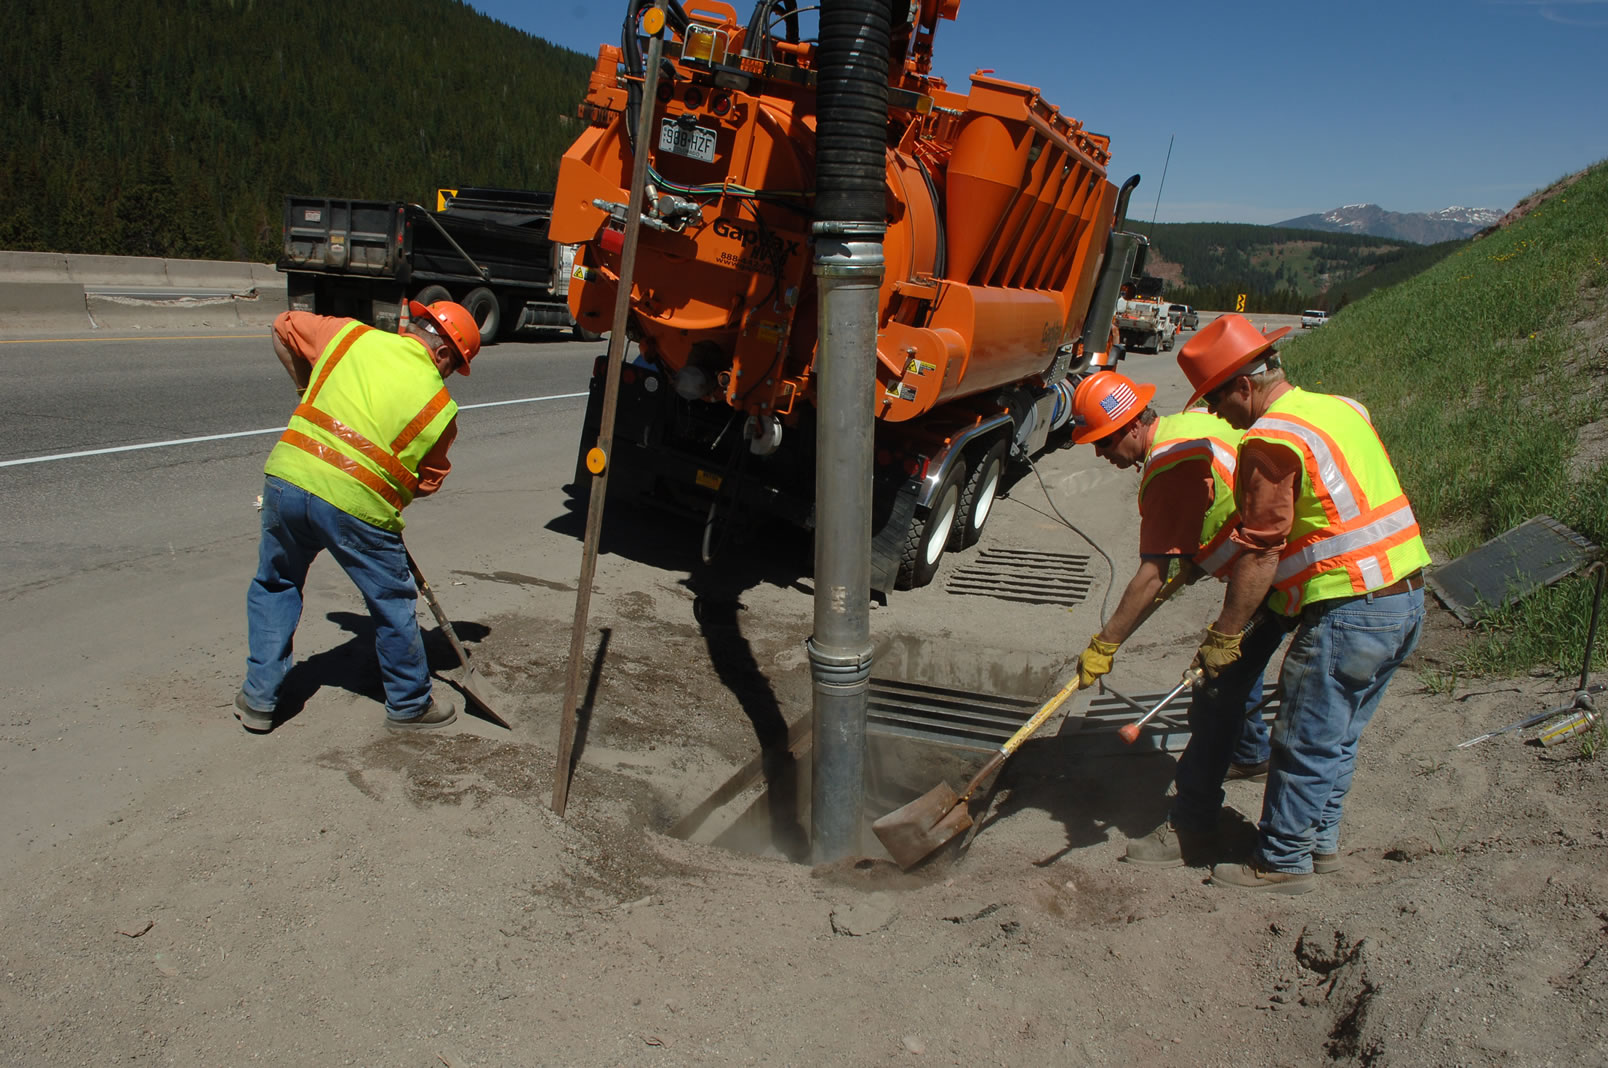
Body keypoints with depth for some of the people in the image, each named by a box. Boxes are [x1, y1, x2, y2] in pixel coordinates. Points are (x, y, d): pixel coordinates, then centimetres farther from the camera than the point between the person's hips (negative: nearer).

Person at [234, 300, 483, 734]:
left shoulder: (351, 335, 8)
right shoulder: (440, 407, 0)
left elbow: (283, 327, 23)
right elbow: (425, 482, 6)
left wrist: (307, 390, 32)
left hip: (287, 480, 4)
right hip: (357, 505, -4)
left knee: (275, 586, 26)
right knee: (393, 604, 16)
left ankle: (259, 698, 32)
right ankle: (409, 705, 31)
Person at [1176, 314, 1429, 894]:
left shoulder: (1269, 440, -15)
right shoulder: (1342, 407, 12)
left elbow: (1259, 554, -18)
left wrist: (1223, 636, -10)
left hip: (1348, 614, -9)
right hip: (1407, 598, 9)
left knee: (1304, 742, 4)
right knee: (1337, 735, 20)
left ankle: (1283, 862, 16)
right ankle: (1320, 839, 33)